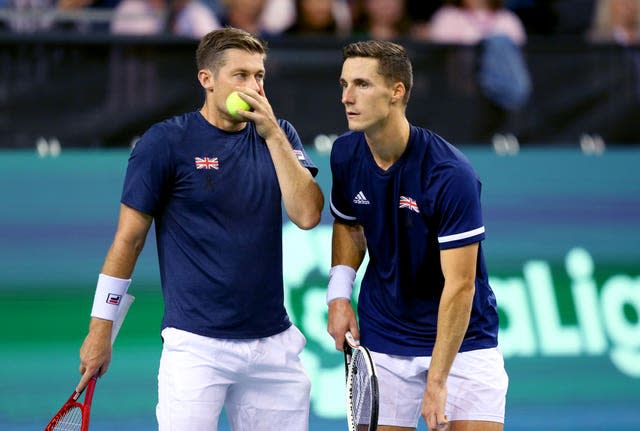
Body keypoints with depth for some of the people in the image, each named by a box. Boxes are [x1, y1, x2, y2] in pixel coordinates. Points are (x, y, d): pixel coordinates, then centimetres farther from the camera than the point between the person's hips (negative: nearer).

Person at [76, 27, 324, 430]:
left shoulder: (278, 136, 8)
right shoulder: (166, 141, -4)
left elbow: (308, 214, -6)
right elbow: (129, 238, 0)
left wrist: (272, 134, -11)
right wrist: (100, 329, 0)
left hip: (273, 342, 4)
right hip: (197, 345, -4)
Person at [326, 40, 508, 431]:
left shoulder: (451, 175, -24)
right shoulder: (346, 154, -5)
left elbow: (459, 285, -24)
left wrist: (437, 383, -26)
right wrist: (339, 295, -1)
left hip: (461, 339, -4)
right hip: (383, 340, 4)